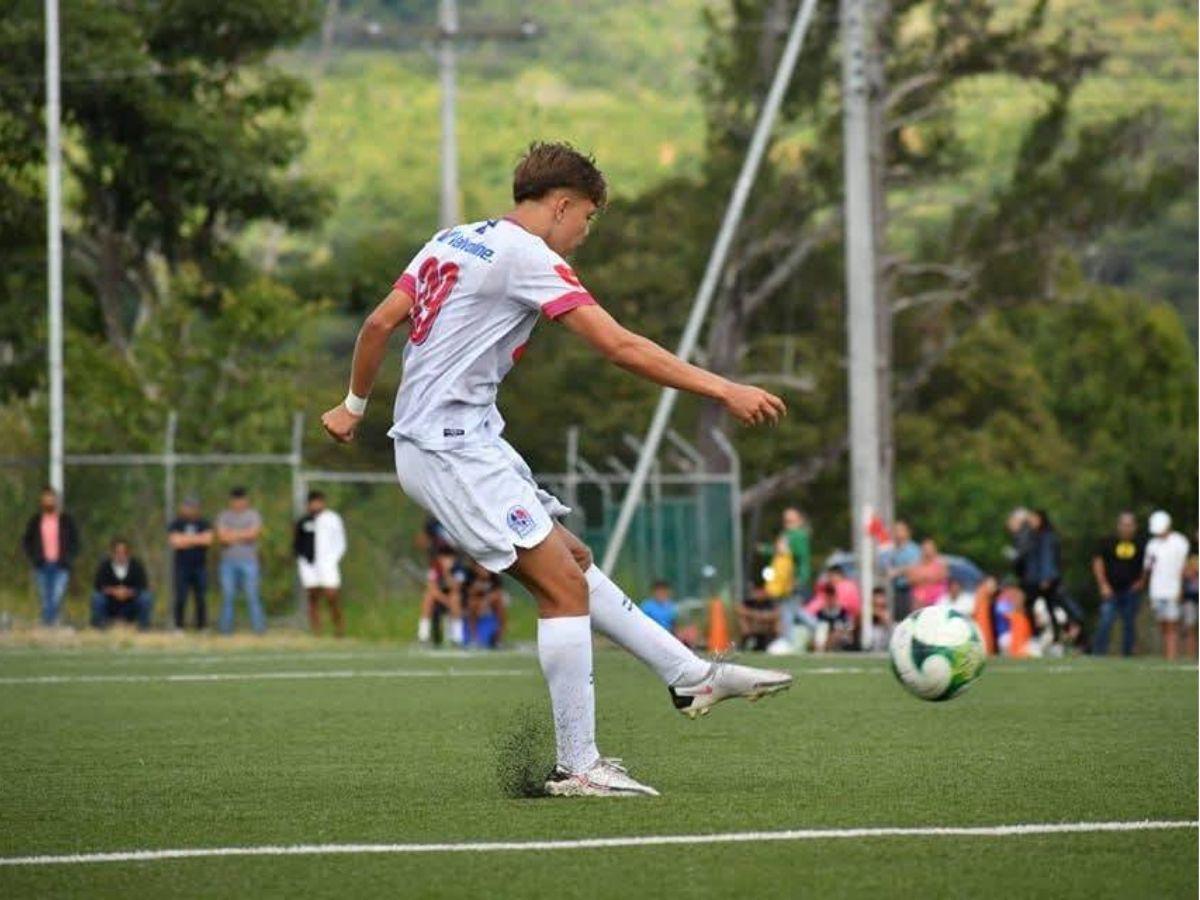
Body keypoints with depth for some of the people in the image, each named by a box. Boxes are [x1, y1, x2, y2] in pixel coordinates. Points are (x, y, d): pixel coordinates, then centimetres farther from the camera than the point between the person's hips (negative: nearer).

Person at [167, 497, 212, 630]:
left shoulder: (204, 524, 8)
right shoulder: (176, 524, 3)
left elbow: (208, 539, -7)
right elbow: (175, 542, -11)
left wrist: (186, 539, -7)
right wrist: (197, 539, -5)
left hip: (200, 566, 2)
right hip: (182, 567, -2)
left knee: (201, 599, 0)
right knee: (180, 599, -5)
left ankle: (202, 627, 4)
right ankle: (178, 627, 0)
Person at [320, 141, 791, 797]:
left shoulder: (450, 242, 14)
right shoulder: (526, 255, -13)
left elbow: (379, 323, 15)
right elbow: (619, 347, -18)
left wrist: (354, 406, 27)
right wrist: (723, 391, -17)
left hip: (460, 441, 10)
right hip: (452, 447, -10)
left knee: (572, 560, 14)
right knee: (563, 587, -10)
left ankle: (691, 676, 18)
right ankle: (577, 767, -10)